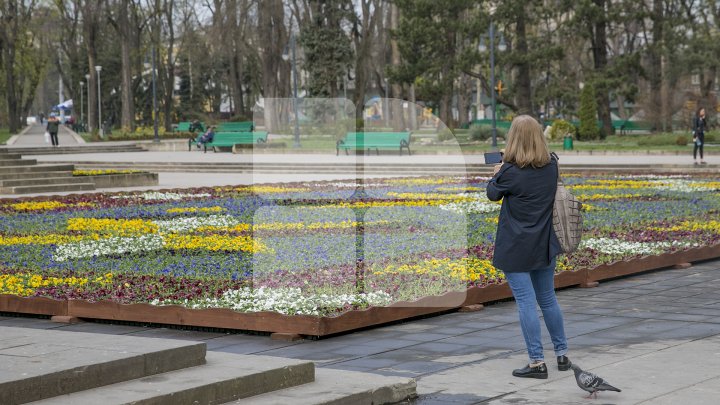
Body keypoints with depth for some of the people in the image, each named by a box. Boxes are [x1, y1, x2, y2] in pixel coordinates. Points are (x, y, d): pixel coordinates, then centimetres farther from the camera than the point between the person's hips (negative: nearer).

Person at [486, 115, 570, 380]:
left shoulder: (510, 171, -16)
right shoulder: (551, 167, 0)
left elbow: (493, 194, 1)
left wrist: (496, 174, 21)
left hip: (516, 248, -6)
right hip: (544, 246, 6)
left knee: (526, 302, -4)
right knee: (548, 299, 17)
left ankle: (537, 362, -5)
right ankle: (562, 355, 24)